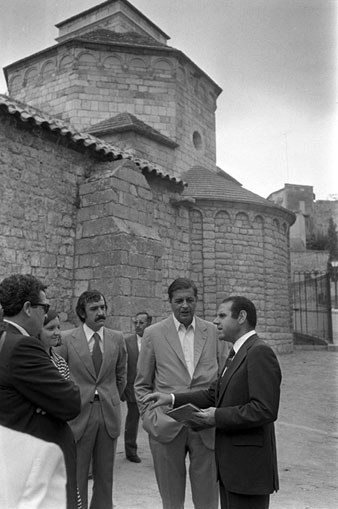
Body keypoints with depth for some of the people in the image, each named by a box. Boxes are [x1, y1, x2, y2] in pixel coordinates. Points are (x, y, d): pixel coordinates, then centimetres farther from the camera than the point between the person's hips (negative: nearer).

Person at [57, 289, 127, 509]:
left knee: (105, 476, 13)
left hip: (109, 415, 3)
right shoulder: (67, 340, -7)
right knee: (77, 477, 7)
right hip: (78, 415, -2)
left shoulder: (117, 339, 2)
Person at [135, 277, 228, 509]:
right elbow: (142, 384, 5)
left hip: (206, 427, 1)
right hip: (166, 428, -1)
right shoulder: (154, 333, -1)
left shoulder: (212, 331, 3)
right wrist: (150, 418, -4)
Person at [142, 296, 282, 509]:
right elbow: (213, 394, 14)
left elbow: (265, 410, -24)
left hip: (248, 467, -9)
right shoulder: (237, 354, 13)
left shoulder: (259, 352, -18)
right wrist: (172, 399, 4)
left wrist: (218, 417, -18)